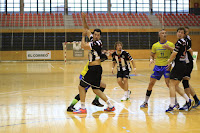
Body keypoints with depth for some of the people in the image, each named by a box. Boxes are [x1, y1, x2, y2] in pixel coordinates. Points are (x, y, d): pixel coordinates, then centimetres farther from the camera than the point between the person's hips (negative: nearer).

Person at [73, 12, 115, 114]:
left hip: (94, 68, -9)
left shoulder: (97, 43, -14)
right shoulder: (92, 39, 11)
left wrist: (83, 36, 1)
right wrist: (83, 18, 10)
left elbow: (83, 46, -15)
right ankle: (110, 106, 15)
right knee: (96, 89, 14)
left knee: (81, 86, -5)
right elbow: (86, 29, 21)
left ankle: (83, 108, -1)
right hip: (93, 68, 9)